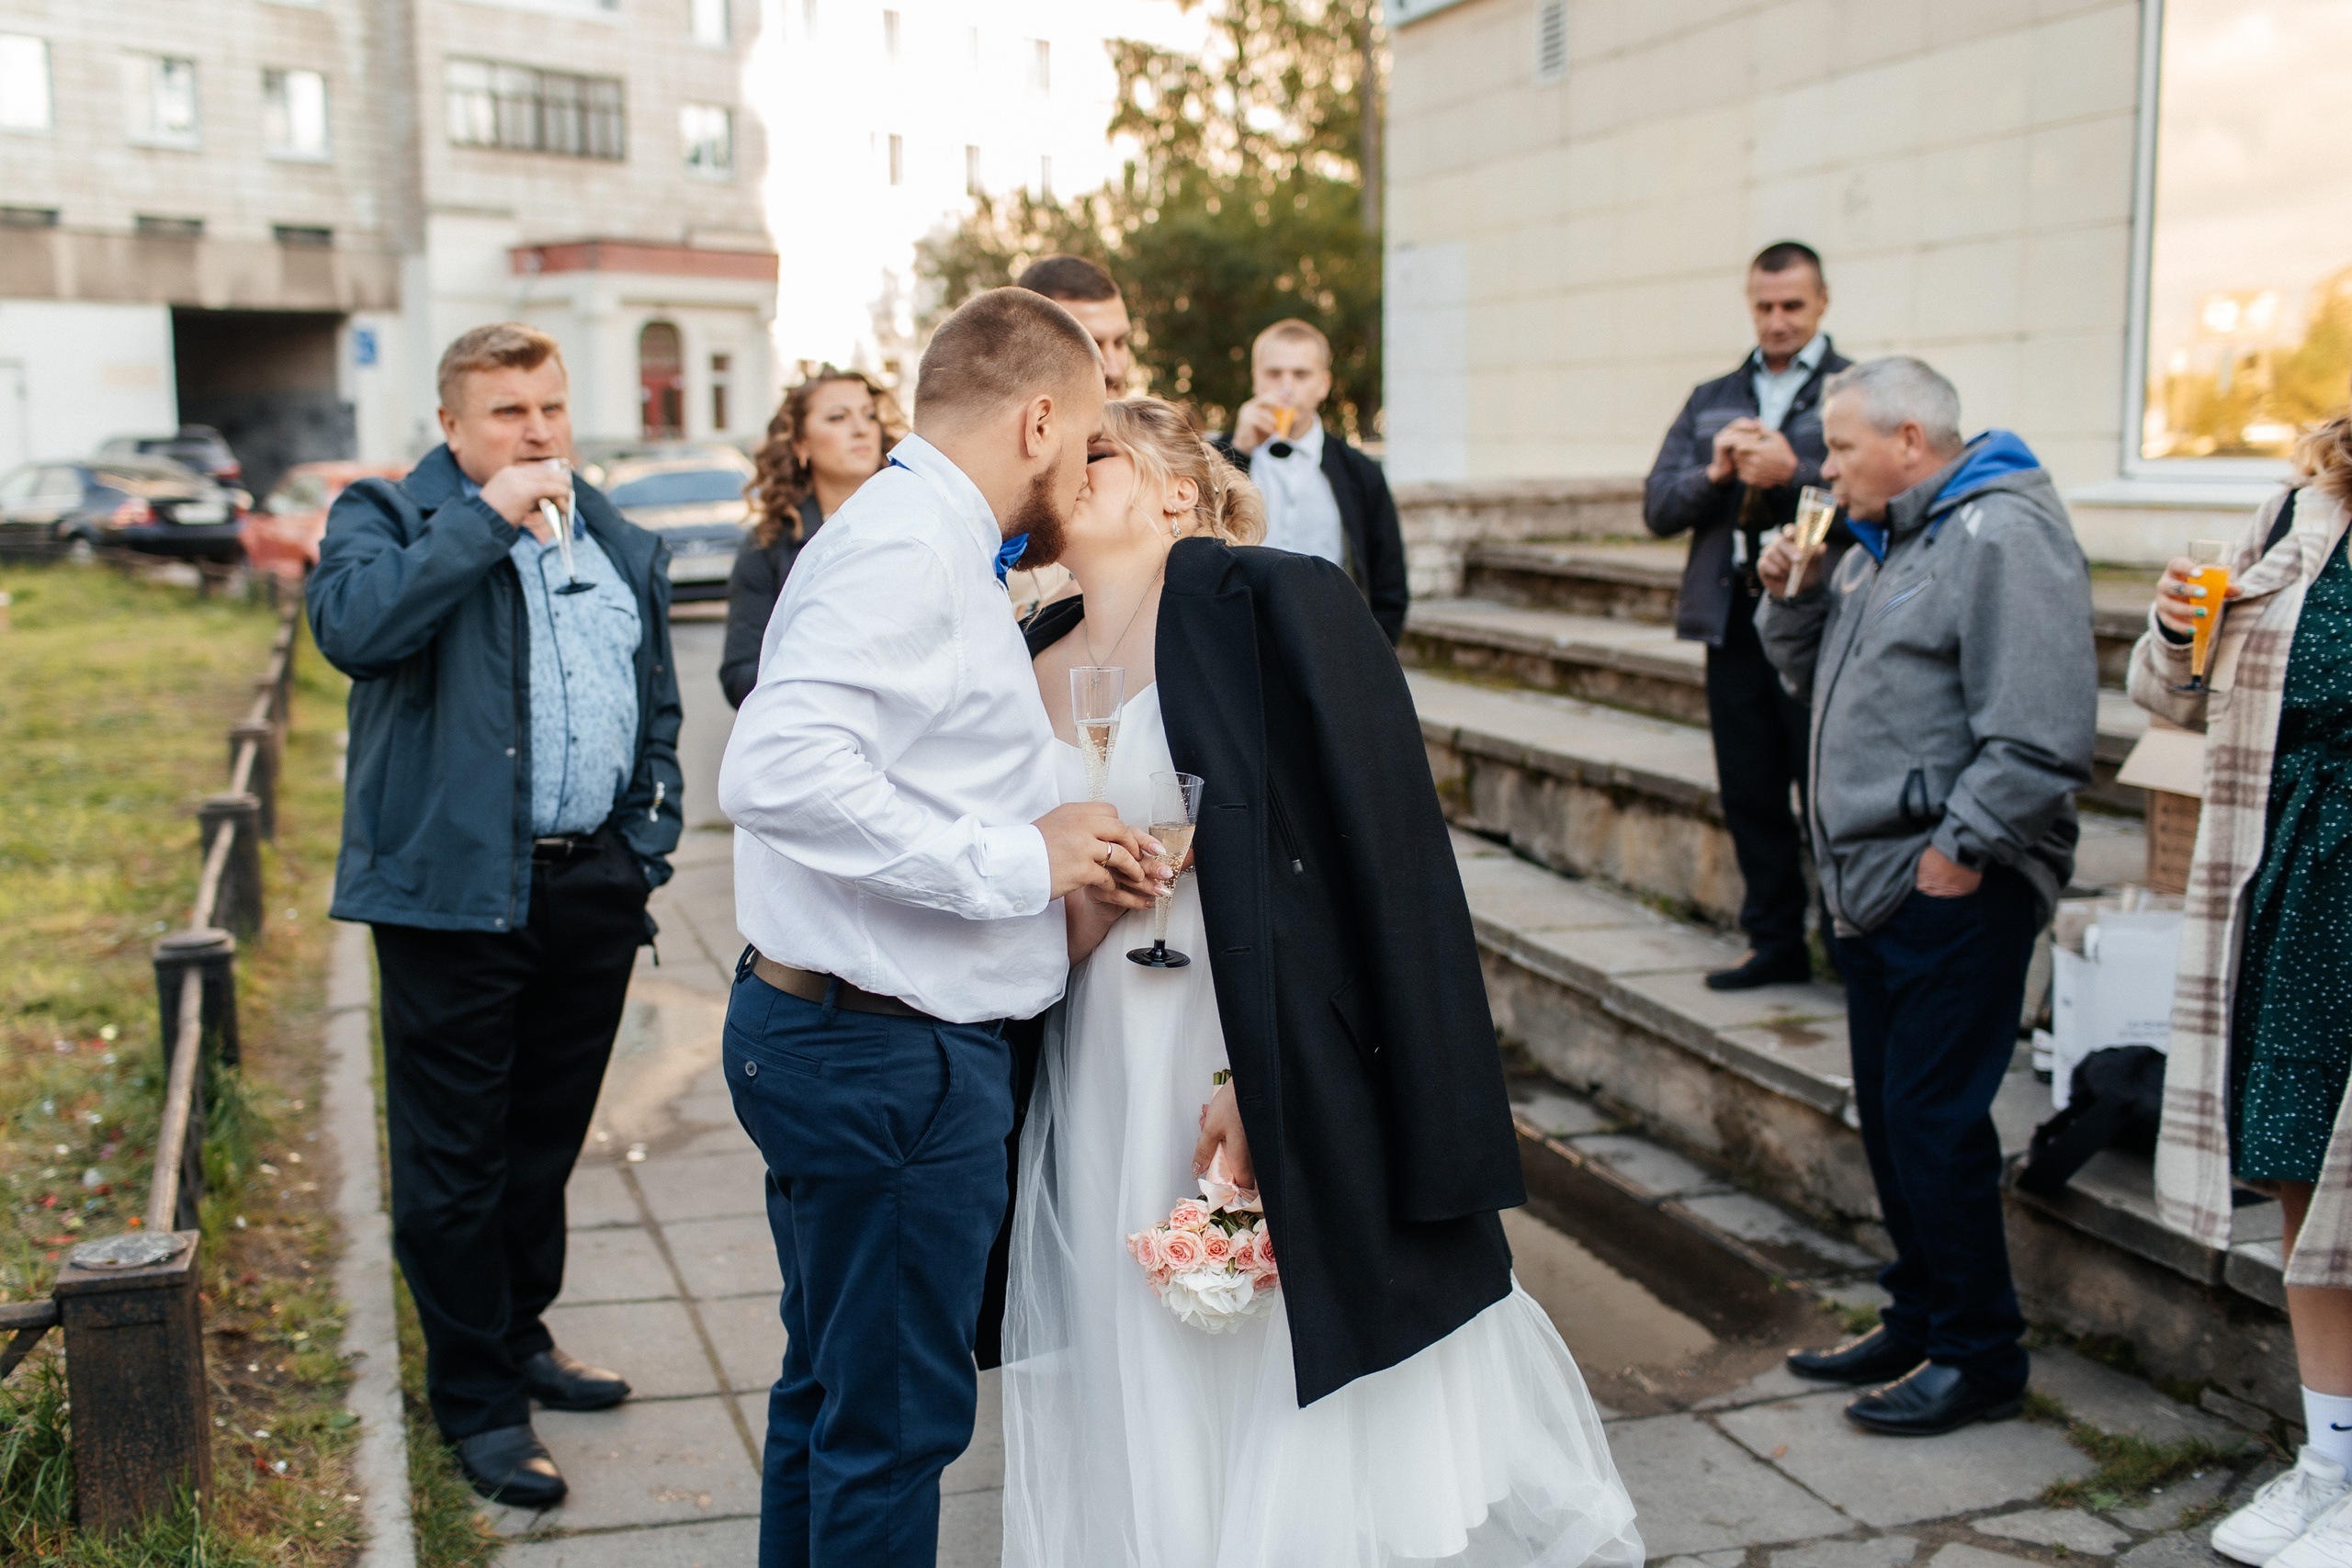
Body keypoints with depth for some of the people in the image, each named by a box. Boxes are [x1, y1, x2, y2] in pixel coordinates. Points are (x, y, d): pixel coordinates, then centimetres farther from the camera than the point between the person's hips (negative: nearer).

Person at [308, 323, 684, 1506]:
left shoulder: (623, 547, 16)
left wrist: (649, 843, 11)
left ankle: (522, 1339, 35)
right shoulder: (390, 518, 0)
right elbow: (349, 625, -22)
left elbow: (656, 710, 20)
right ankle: (477, 1401, 15)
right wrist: (488, 519, -19)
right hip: (457, 889, -5)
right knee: (455, 1160, 2)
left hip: (595, 888, 5)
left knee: (548, 1141, 17)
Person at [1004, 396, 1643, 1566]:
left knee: (1322, 1416, 3)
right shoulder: (1033, 667, 12)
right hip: (1101, 1108, 6)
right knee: (1141, 1448, 12)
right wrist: (1069, 905, 0)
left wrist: (1263, 1080, -19)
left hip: (1286, 1096, -5)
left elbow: (1369, 853, -14)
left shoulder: (1268, 605, -6)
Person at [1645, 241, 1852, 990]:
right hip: (1734, 625, 5)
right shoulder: (1711, 401, 17)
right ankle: (1776, 942, 22)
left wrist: (1792, 473, -20)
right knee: (1751, 795, 10)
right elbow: (1658, 507, 8)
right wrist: (1715, 473, -9)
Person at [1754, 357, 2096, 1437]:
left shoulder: (2002, 537, -14)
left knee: (1934, 1117, -5)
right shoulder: (1886, 542, 18)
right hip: (1874, 884, 10)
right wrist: (1793, 597, 8)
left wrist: (1962, 846, -19)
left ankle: (1979, 1357, 8)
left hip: (1952, 890, -10)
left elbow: (2041, 735, -21)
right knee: (1889, 1113, 15)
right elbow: (1813, 676, 25)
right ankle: (1918, 1319, 28)